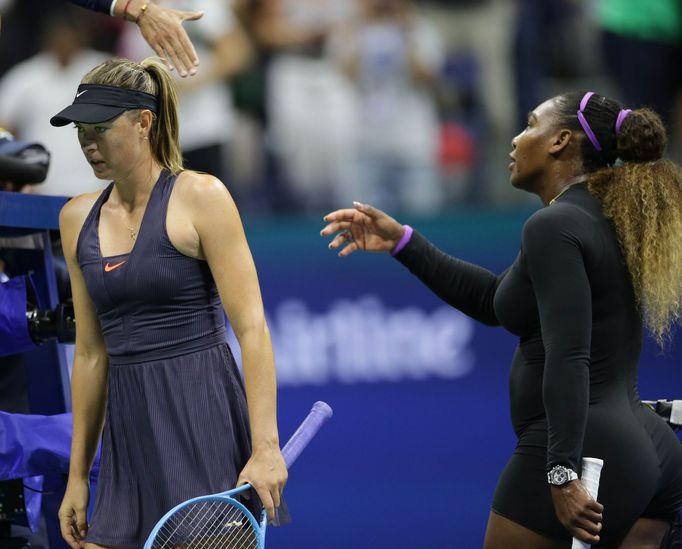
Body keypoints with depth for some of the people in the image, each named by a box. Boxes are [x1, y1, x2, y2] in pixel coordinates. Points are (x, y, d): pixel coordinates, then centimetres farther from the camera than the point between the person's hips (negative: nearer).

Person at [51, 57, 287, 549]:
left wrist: (265, 447, -19)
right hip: (128, 431, 6)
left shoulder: (200, 197, -6)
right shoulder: (78, 218, 11)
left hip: (204, 420, -6)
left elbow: (252, 328, -11)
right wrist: (77, 475, 15)